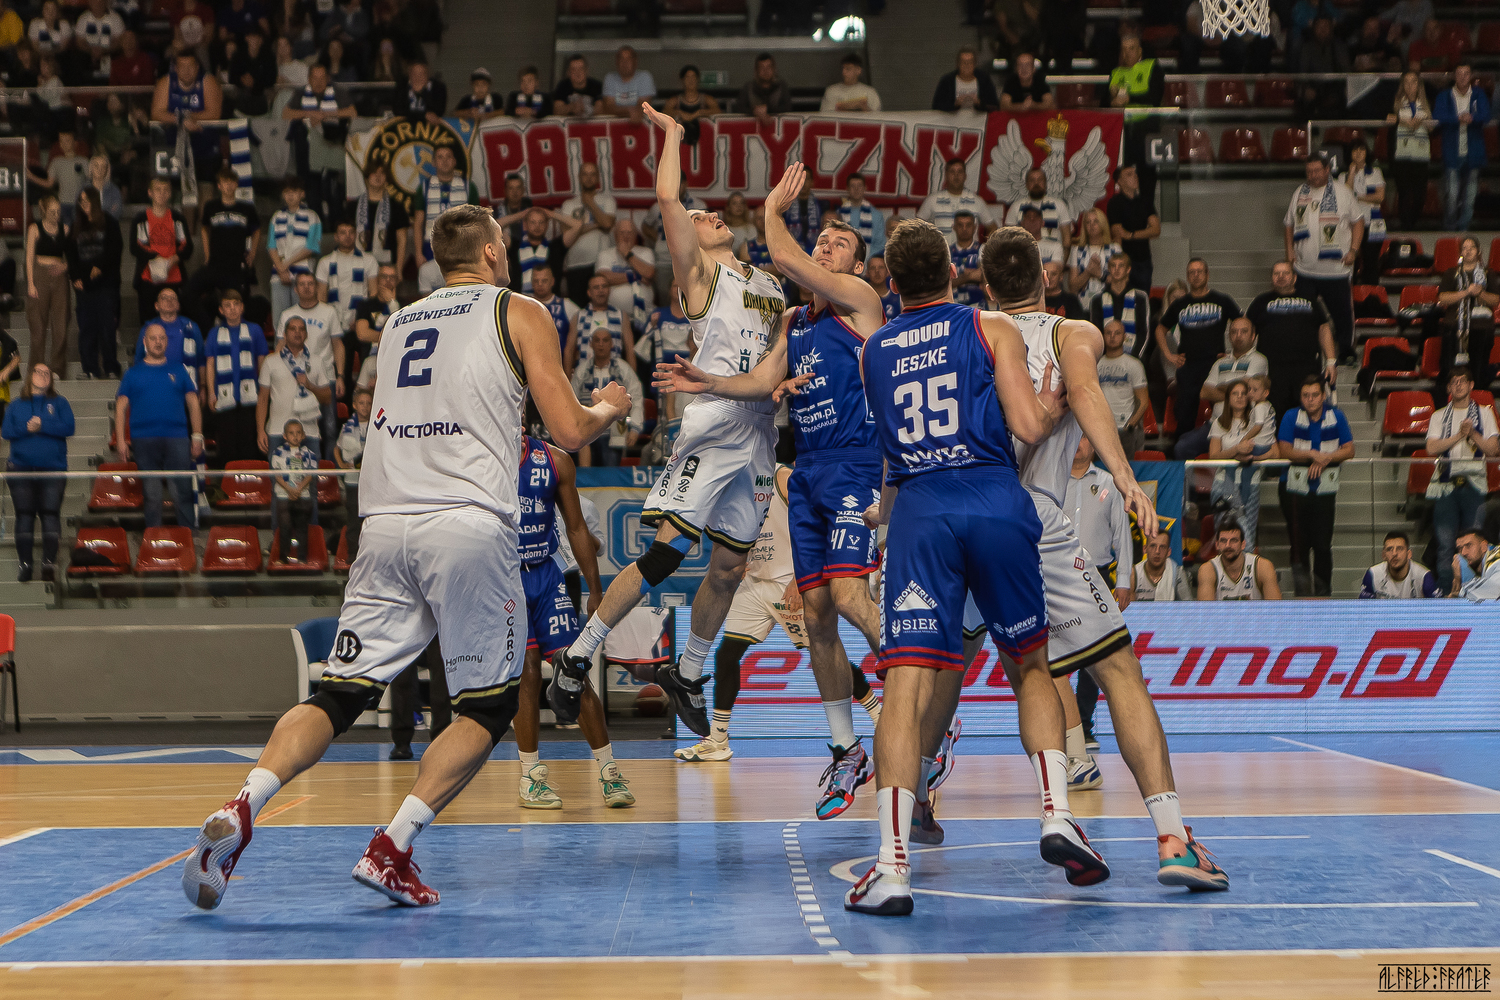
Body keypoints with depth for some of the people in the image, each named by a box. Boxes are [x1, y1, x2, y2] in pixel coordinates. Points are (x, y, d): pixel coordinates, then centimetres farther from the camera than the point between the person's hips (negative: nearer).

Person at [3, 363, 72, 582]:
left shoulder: (59, 403, 11)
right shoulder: (16, 406, 14)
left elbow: (68, 428, -4)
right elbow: (6, 431, 1)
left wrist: (42, 426, -12)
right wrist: (26, 428, -14)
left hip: (53, 469, -1)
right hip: (21, 469, 1)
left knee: (50, 514, -8)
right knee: (24, 516, -1)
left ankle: (49, 562, -9)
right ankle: (25, 563, 1)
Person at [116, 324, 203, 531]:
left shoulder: (178, 371, 15)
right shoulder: (133, 374, 13)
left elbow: (193, 404, 13)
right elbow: (121, 407, 10)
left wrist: (197, 436, 3)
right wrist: (120, 440, -2)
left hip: (177, 438, 0)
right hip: (145, 440, 0)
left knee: (182, 492, -7)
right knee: (152, 495, 1)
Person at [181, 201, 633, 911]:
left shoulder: (400, 321, 23)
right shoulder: (520, 312, 7)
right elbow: (569, 432, 2)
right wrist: (608, 409, 23)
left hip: (386, 524, 5)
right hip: (470, 525, -5)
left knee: (339, 694, 7)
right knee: (488, 708, 7)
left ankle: (240, 810, -16)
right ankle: (391, 848, -6)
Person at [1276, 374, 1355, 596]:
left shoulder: (1337, 416, 4)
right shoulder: (1291, 417, 1)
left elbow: (1349, 450, 1)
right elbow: (1284, 451, -9)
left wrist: (1325, 459, -15)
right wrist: (1312, 455, -21)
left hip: (1325, 489, 0)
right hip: (1294, 488, 0)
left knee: (1323, 544, -4)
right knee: (1299, 543, 0)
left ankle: (1322, 592, 5)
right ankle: (1302, 588, 9)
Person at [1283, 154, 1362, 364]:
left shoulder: (1342, 193, 1)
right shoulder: (1299, 194, 10)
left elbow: (1357, 221, 5)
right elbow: (1288, 224, 19)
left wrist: (1353, 250, -6)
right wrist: (1290, 249, 6)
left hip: (1336, 267, -3)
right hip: (1304, 267, 3)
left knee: (1341, 310, 1)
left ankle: (1346, 349, 14)